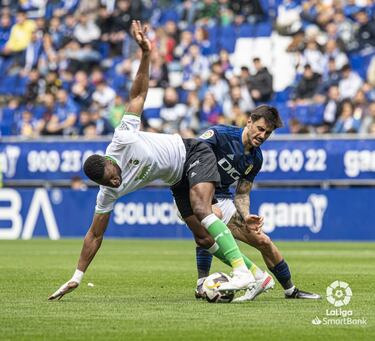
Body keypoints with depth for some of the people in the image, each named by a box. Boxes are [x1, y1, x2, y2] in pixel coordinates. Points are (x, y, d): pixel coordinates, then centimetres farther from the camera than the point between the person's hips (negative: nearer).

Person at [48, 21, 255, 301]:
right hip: (178, 180, 5)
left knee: (201, 210, -28)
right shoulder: (108, 193, -15)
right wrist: (77, 278, -12)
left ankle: (242, 271, -34)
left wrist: (145, 54, -28)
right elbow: (95, 235, -9)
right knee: (203, 239, -4)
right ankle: (252, 272, 11)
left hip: (192, 153, -5)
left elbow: (138, 95, -18)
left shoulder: (122, 140, -26)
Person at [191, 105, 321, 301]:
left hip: (221, 199, 7)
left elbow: (242, 194, 8)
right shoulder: (220, 134, -18)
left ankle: (290, 290, 26)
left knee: (263, 241, 7)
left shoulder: (255, 159, 4)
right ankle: (202, 283, -34)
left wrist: (246, 217, -12)